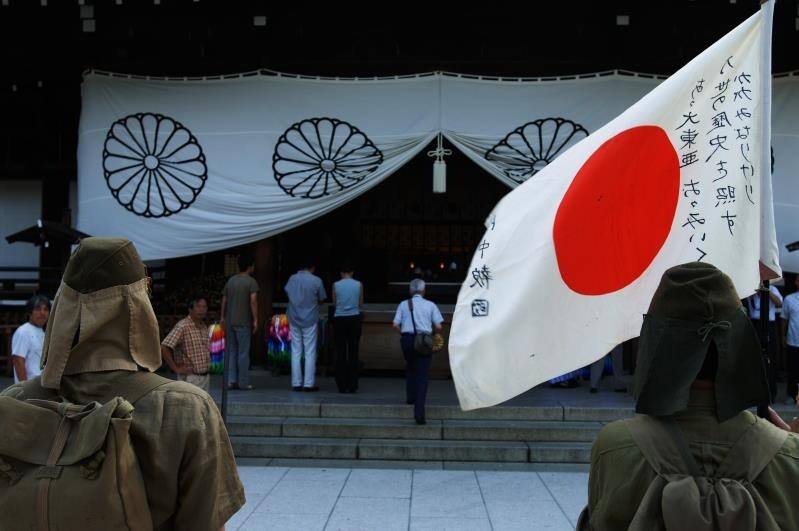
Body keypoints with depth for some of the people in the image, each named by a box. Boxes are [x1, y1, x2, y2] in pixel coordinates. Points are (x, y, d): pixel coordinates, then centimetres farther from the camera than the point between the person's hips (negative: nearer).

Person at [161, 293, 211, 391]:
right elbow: (164, 348, -21)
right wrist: (176, 368, -17)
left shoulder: (204, 327, 11)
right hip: (190, 377, -8)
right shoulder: (182, 326, -14)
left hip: (205, 376, 8)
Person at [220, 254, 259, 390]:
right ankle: (243, 383, 2)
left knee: (231, 351, 10)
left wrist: (222, 317, 20)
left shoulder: (230, 280, 10)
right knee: (243, 352, -1)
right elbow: (253, 300, -15)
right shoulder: (251, 281, -7)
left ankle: (231, 381, 7)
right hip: (243, 322, -5)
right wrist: (255, 320, -12)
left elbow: (224, 300, 13)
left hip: (229, 321, 5)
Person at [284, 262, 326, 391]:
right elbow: (321, 299, -2)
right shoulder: (316, 281, -11)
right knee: (310, 352, 2)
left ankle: (296, 383, 9)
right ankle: (309, 383, 1)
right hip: (310, 319, -3)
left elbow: (287, 293, 15)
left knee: (296, 352, 9)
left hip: (294, 319, 4)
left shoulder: (292, 278, 0)